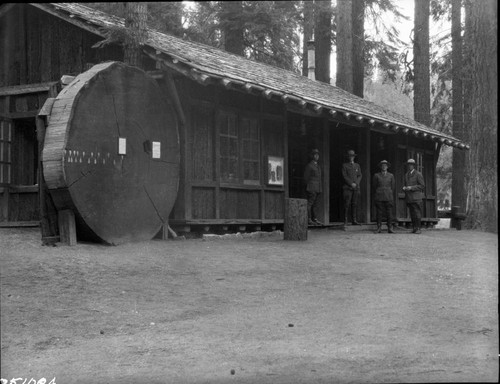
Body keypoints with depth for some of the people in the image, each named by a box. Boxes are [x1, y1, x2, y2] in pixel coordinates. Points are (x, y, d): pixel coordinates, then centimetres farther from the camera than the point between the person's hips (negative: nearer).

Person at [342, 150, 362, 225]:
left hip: (356, 187, 3)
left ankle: (354, 220, 2)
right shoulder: (344, 165, 6)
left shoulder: (357, 165, 18)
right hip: (347, 188, -3)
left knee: (354, 204, 1)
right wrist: (351, 184, -11)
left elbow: (359, 176, 11)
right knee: (347, 204, -8)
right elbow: (344, 176, -3)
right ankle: (345, 221, -7)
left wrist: (356, 183, -6)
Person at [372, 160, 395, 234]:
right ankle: (379, 228, 0)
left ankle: (390, 228, -2)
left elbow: (393, 186, 14)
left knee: (389, 213, -4)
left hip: (388, 197, 1)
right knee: (379, 213, -4)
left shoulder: (391, 175, 10)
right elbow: (374, 186, 12)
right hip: (379, 197, 0)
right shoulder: (376, 175, 7)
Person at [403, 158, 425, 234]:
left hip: (416, 198, -6)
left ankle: (418, 229, -7)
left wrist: (411, 188, -13)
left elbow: (422, 186, -6)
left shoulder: (418, 174, -2)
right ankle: (414, 228, 6)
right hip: (409, 198, 6)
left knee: (417, 213, -8)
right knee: (412, 214, 3)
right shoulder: (406, 175, 18)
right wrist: (404, 188, 3)